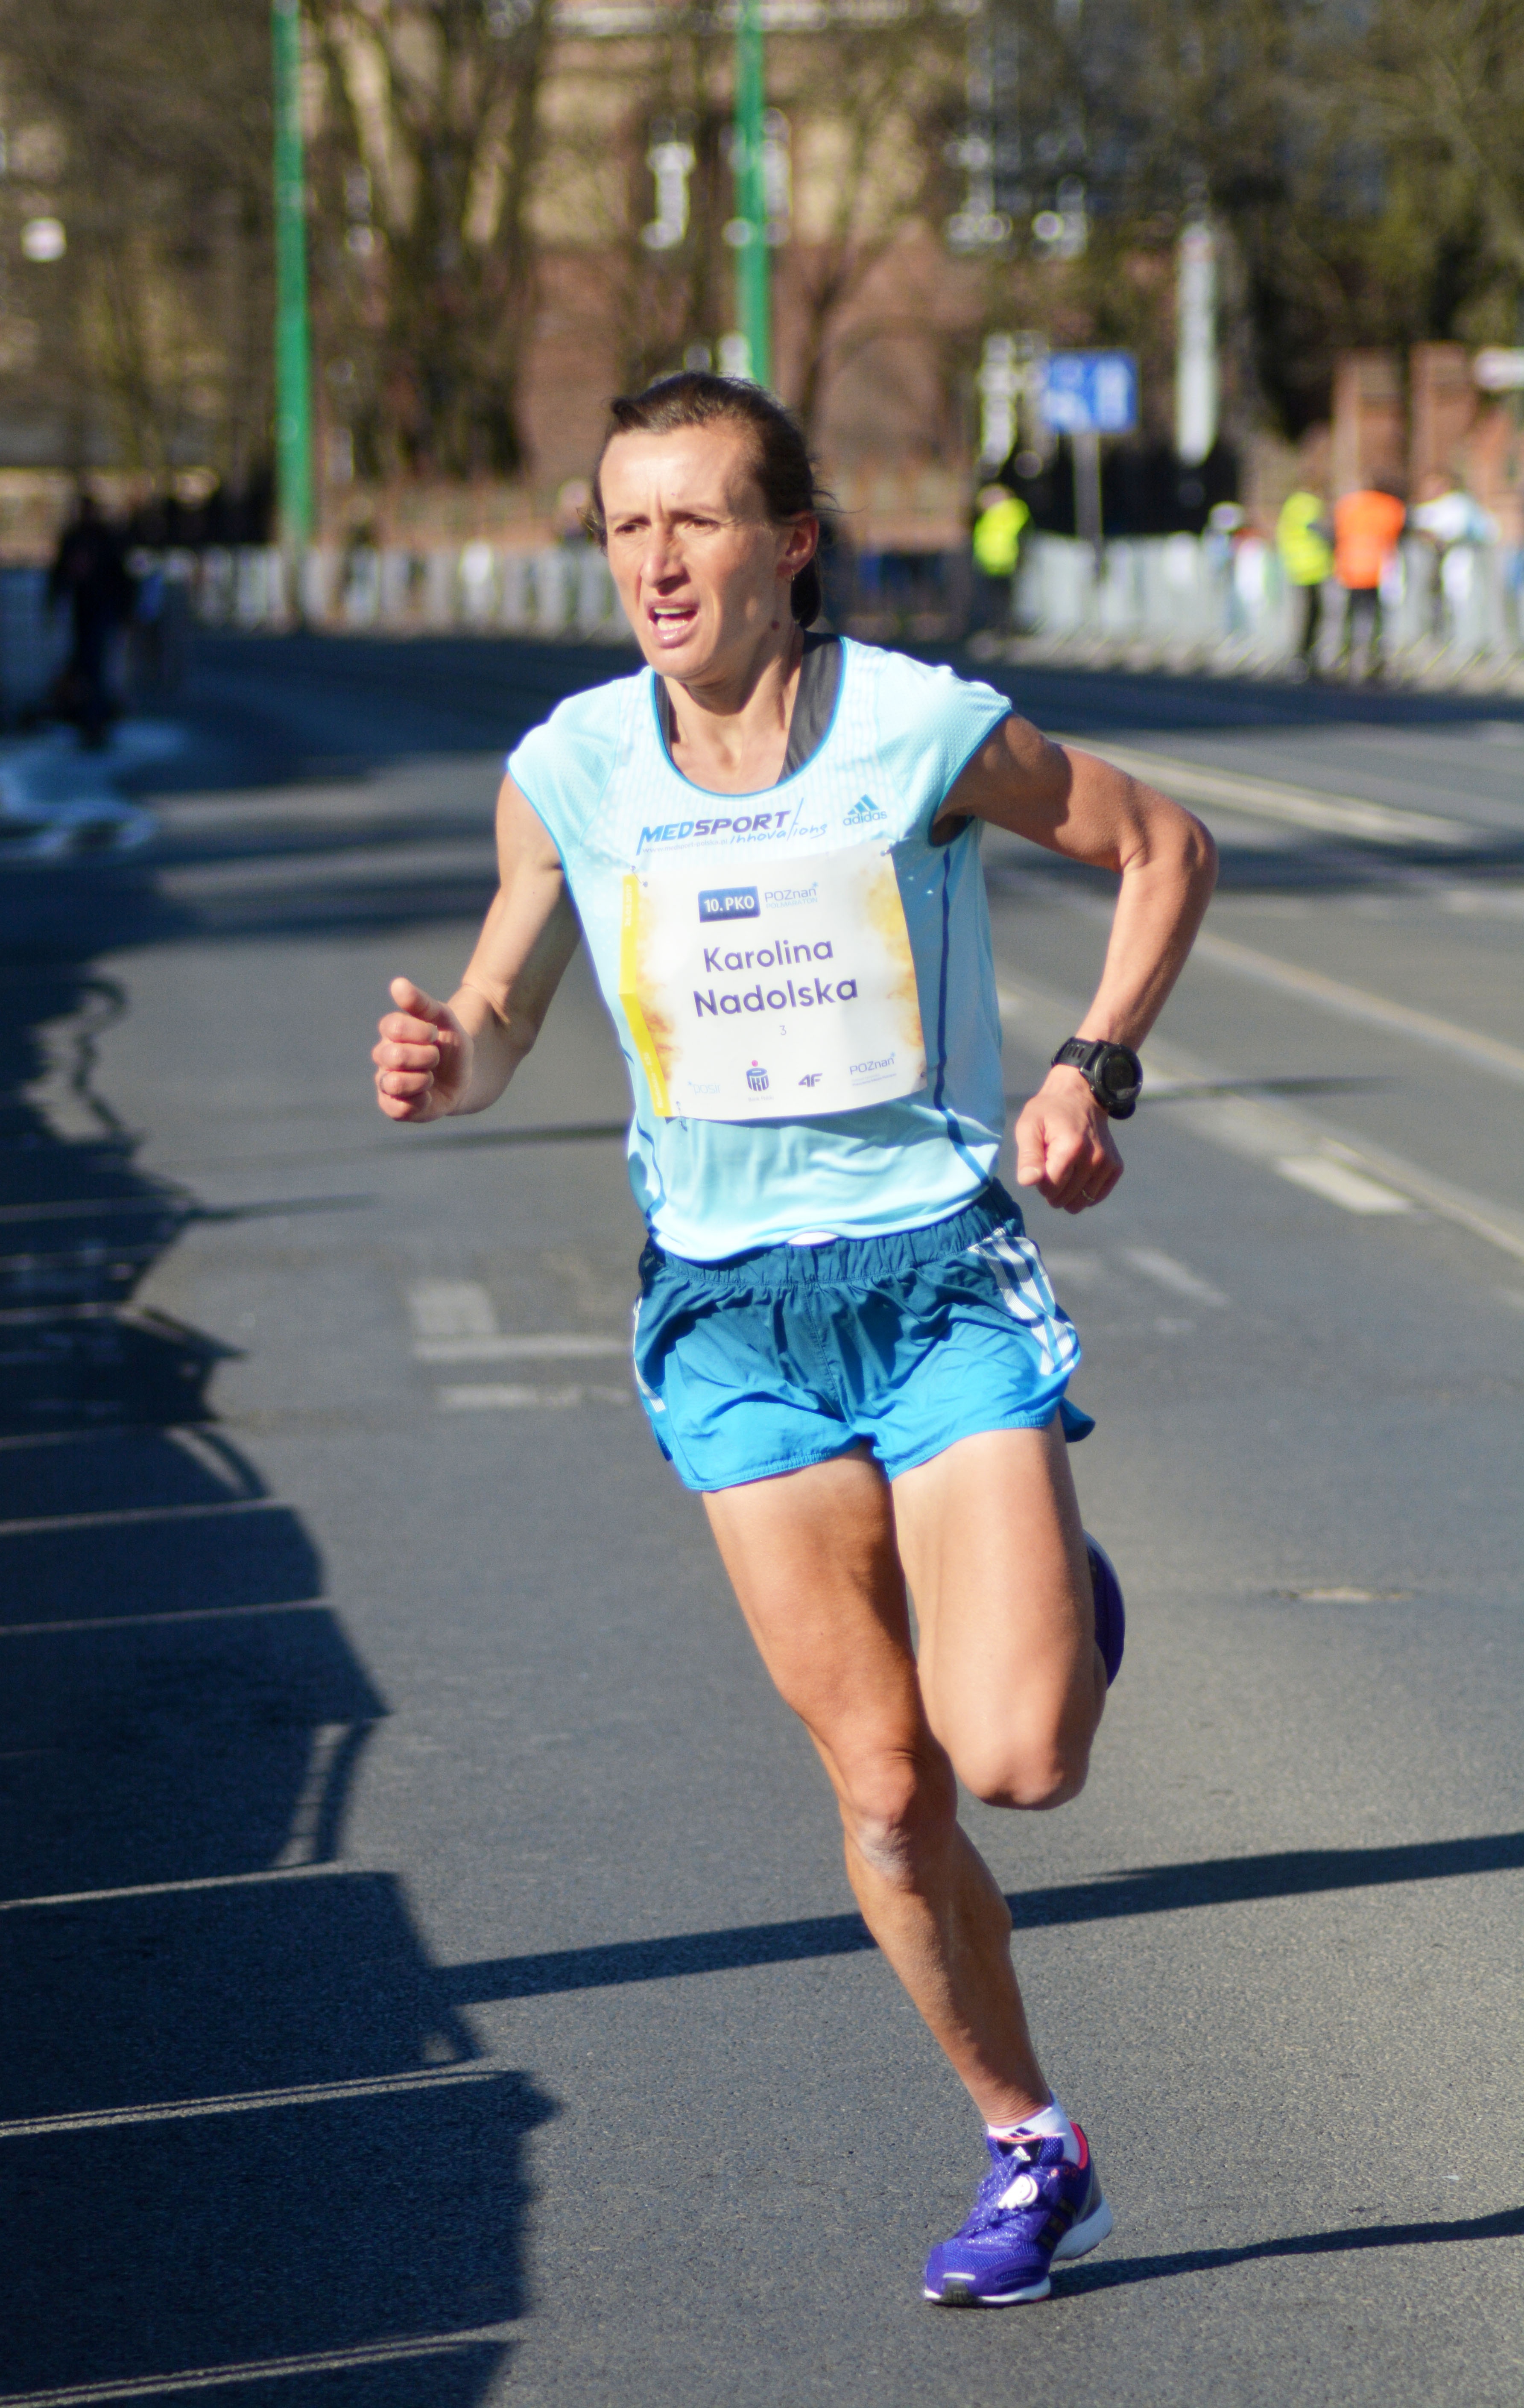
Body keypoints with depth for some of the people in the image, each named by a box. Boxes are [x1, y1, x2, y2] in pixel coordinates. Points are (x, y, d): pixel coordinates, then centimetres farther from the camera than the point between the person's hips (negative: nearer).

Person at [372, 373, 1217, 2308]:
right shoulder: (569, 774, -3)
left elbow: (1164, 847, 5)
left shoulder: (925, 733, -10)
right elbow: (496, 1023, 8)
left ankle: (1063, 1602, 23)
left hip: (946, 1275, -2)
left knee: (1020, 1761, -14)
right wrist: (442, 1062, -15)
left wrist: (1095, 1071, -6)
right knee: (884, 1785, -1)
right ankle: (1030, 2154, 19)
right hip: (730, 1310, 2)